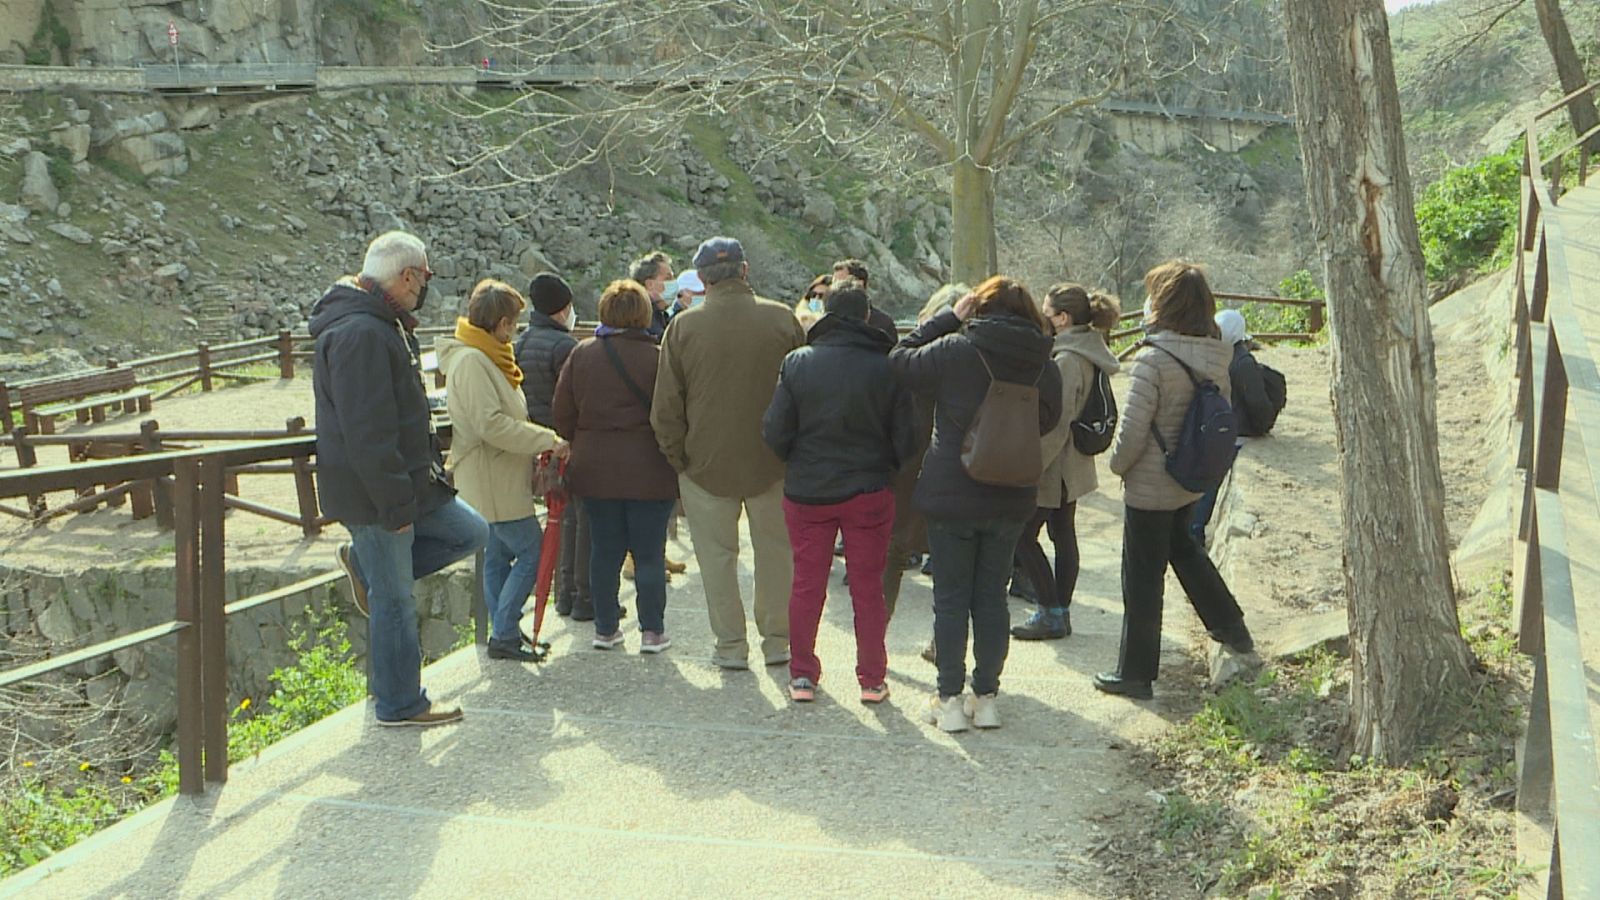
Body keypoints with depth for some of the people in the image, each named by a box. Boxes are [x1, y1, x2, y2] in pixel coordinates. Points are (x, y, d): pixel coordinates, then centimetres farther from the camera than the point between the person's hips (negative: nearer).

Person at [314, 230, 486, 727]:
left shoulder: (384, 324, 12)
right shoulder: (359, 334, -23)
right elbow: (368, 431, -26)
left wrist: (425, 476, 20)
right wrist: (396, 503, -23)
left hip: (407, 481, 10)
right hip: (373, 493, -10)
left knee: (470, 532, 15)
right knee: (394, 601, 1)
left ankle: (366, 564, 21)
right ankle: (400, 705, 15)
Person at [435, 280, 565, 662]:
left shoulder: (486, 357, 15)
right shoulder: (470, 361, -19)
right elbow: (491, 425, -26)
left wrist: (537, 447, 13)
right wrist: (546, 440, -20)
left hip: (502, 478, 11)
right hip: (490, 480, -11)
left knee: (499, 555, 14)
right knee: (532, 551, -8)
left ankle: (503, 633, 21)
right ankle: (504, 636, -2)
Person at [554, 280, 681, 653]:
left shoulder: (581, 355, 1)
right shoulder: (658, 358, -11)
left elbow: (563, 414, 4)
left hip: (595, 471, 3)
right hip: (649, 472, -3)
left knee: (604, 551, 12)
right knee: (650, 553, 5)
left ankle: (605, 628, 18)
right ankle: (652, 631, 9)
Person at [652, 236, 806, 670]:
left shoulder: (683, 326, -7)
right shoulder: (782, 319, -5)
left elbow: (666, 406, -4)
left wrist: (678, 456, 5)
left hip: (707, 463, -1)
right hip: (773, 460, 1)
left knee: (718, 554, 9)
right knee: (775, 551, 13)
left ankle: (731, 645, 13)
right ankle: (777, 640, 21)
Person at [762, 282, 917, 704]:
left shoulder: (797, 363, -7)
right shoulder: (887, 367, -10)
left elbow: (775, 433, -6)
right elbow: (905, 440, -6)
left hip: (806, 491, 1)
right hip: (869, 491, -1)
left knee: (806, 584, 11)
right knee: (868, 586, 9)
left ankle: (802, 676, 16)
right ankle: (872, 679, 16)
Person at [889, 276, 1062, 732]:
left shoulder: (955, 350, -14)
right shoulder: (1046, 367, -1)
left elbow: (901, 360, -2)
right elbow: (1047, 422, 11)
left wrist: (949, 318, 0)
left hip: (951, 495, -3)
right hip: (1012, 500, 4)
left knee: (951, 598, 6)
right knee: (992, 597, 13)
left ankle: (950, 699, 11)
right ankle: (986, 697, 18)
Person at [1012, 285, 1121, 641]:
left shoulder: (1066, 361, -22)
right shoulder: (1087, 354, 9)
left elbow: (1056, 423, -24)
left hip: (1053, 467, -10)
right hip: (1072, 465, 10)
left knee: (1024, 536, 0)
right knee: (1063, 536, 13)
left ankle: (1052, 614, 4)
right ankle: (1060, 612, 21)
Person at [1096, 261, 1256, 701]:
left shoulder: (1154, 360, -24)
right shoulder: (1215, 357, -3)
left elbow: (1132, 429, -22)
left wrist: (1119, 464, -3)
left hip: (1150, 487, -7)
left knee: (1142, 579, 5)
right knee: (1183, 548, 31)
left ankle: (1135, 673, 15)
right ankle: (1231, 627, 39)